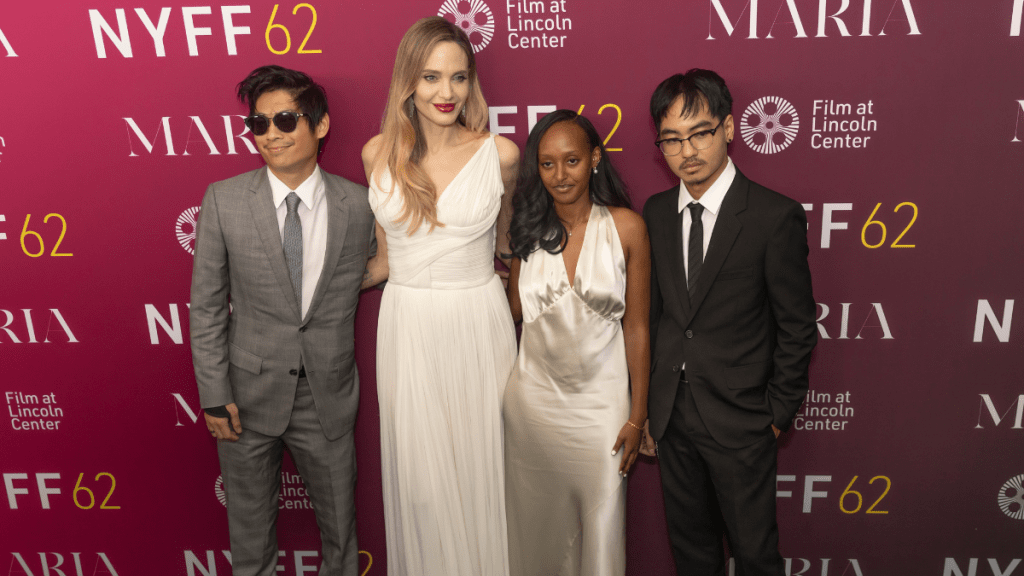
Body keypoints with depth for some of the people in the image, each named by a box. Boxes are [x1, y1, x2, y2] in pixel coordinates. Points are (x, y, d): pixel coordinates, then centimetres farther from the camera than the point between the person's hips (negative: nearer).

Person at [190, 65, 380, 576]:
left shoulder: (357, 205, -6)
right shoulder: (224, 200, -7)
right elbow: (206, 305, -4)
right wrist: (214, 395, -6)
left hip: (327, 398, 1)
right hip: (248, 395, 0)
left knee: (340, 529, 17)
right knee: (250, 529, 18)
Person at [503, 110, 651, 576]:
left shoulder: (626, 227, -7)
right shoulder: (528, 229, -1)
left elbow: (636, 327, -4)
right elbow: (515, 310, 7)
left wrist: (638, 416, -3)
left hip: (601, 402, -2)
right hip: (532, 399, 2)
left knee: (600, 525, 11)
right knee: (535, 523, 16)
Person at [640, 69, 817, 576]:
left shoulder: (777, 217, -14)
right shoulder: (656, 212, 1)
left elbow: (797, 327, -8)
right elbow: (653, 312, 6)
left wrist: (778, 413, -6)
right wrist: (642, 406, 7)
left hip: (738, 420, -4)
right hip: (671, 415, 5)